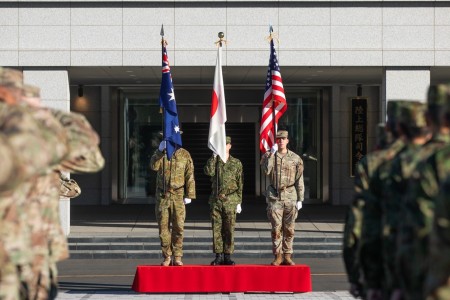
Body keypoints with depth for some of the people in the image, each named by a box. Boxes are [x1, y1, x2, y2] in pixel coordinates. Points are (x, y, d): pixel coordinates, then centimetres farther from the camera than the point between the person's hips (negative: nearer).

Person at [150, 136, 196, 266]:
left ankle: (177, 257, 6)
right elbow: (154, 166, -13)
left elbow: (190, 176, 1)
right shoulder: (160, 154, 7)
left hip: (178, 196, -1)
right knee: (163, 228, 3)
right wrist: (160, 151, -22)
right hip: (162, 196, 1)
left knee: (178, 228, -1)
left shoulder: (185, 154, 3)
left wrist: (189, 195, -5)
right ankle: (167, 257, 11)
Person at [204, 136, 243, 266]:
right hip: (216, 200, 1)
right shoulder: (214, 161, 9)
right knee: (217, 229, 1)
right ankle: (218, 256, 7)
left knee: (229, 230, 0)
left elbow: (240, 184, 5)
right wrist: (214, 156, -12)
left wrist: (239, 202, 0)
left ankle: (228, 256, 6)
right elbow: (208, 172, -13)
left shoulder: (236, 163, 6)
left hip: (230, 201, -1)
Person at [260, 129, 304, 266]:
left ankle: (287, 256, 10)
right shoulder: (268, 156, 5)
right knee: (276, 229, -1)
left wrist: (300, 199, 1)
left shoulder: (296, 158, 5)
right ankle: (277, 256, 5)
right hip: (275, 198, -1)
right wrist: (272, 154, -19)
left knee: (289, 229, 3)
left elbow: (299, 180, 6)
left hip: (291, 198, 1)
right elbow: (266, 171, -15)